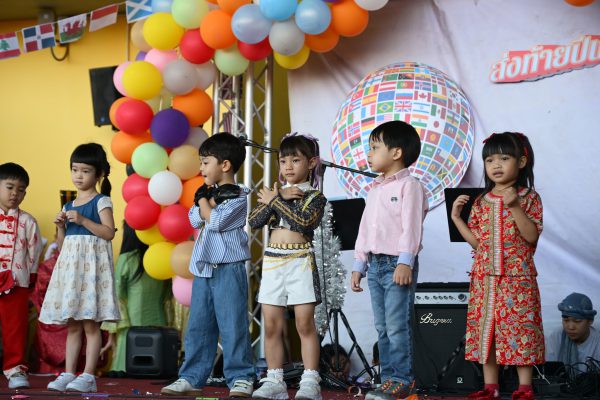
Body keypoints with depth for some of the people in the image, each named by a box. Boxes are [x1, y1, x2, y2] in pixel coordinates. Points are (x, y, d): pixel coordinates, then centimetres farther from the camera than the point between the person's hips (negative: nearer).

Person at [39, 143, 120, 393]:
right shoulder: (68, 206, 17)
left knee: (90, 324, -6)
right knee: (72, 325, 7)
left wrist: (83, 220, -19)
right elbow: (61, 244, 19)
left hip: (91, 264, -6)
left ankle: (88, 376, -5)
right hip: (69, 265, 7)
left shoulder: (101, 201, -1)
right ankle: (68, 374, 9)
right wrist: (61, 227, 1)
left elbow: (109, 232, -14)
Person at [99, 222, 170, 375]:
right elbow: (167, 295, 12)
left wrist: (111, 336, 3)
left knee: (124, 371, 2)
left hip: (132, 326, -4)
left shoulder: (126, 259, -4)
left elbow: (117, 297, -1)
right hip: (159, 325, 4)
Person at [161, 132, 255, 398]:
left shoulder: (237, 196, -7)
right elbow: (195, 219, 5)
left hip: (228, 269, -8)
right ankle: (192, 378, 14)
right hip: (203, 268, 8)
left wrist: (204, 200, -1)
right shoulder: (211, 192, 17)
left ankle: (241, 378, 0)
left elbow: (214, 221, -17)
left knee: (232, 325, -6)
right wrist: (210, 200, -9)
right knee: (198, 326, 9)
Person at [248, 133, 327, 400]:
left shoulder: (315, 197, 0)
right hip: (272, 261, 4)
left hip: (300, 261, -4)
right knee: (272, 325, 4)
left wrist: (274, 200, -11)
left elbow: (303, 222, -18)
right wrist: (278, 197, -10)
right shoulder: (274, 192, 13)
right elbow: (254, 221, 0)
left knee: (305, 323, -6)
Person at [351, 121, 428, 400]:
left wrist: (405, 262, -23)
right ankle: (388, 377, 13)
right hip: (375, 263, 8)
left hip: (398, 264, -8)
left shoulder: (409, 185, -7)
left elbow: (411, 226, -15)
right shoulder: (375, 189, 20)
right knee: (382, 327, 9)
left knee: (397, 326, -9)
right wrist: (358, 265, 17)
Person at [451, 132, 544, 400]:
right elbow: (476, 241, 8)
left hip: (517, 278, -5)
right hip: (485, 278, 5)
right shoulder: (482, 202, 10)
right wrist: (456, 218, 2)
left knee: (520, 328, -4)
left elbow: (531, 236, -14)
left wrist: (515, 207, -22)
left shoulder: (528, 198, -3)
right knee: (485, 329, 6)